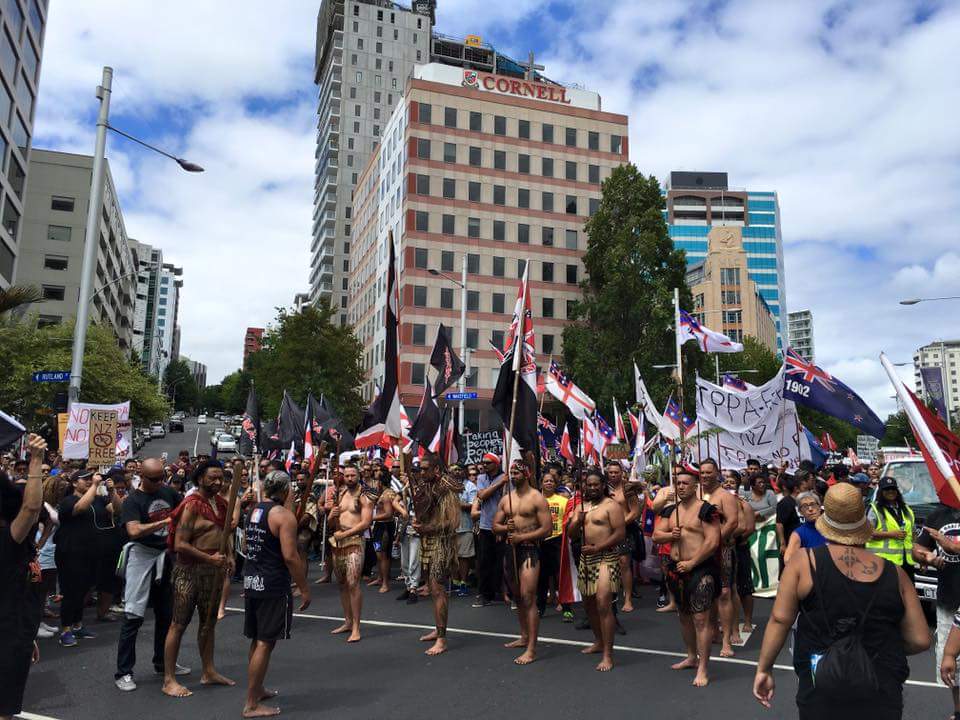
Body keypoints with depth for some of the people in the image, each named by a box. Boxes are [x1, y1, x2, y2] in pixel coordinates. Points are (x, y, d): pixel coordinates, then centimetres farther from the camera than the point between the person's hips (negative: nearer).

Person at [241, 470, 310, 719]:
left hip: (251, 582, 8)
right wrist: (304, 589, -14)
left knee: (256, 640, 20)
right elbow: (290, 556, -21)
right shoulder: (283, 515, -15)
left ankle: (257, 689, 34)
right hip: (273, 586, -8)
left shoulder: (253, 510, 10)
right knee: (265, 643, -1)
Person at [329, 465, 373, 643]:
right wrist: (332, 516, -6)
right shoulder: (340, 495, 15)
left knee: (353, 583, -14)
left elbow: (366, 522, -13)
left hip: (355, 542, -7)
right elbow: (331, 522, 17)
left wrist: (345, 534, -16)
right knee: (342, 583, 12)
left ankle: (356, 627, -9)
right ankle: (348, 621, 23)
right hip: (337, 542, 7)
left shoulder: (364, 497, -3)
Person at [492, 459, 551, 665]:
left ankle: (531, 649, -9)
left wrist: (522, 536, -19)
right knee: (517, 597, 17)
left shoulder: (537, 498, -8)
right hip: (511, 549, 7)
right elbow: (495, 526, 12)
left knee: (528, 598, -12)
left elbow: (546, 529, -13)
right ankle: (524, 637, 32)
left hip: (530, 550, -7)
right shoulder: (506, 499, 10)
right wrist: (506, 528, -10)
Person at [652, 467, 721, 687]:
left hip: (701, 569, -7)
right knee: (684, 615, 19)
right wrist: (670, 535, -13)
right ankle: (692, 657, 36)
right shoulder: (670, 510, 10)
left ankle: (703, 669, -1)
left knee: (700, 618, -8)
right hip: (677, 569, 7)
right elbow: (656, 535, 9)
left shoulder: (706, 510, -11)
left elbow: (713, 542, -17)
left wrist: (691, 563, -17)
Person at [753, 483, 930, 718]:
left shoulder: (803, 562, -7)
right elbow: (920, 641, 3)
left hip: (822, 695, 0)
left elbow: (780, 620, -9)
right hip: (883, 698, 1)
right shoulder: (895, 574, -1)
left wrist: (764, 669, 0)